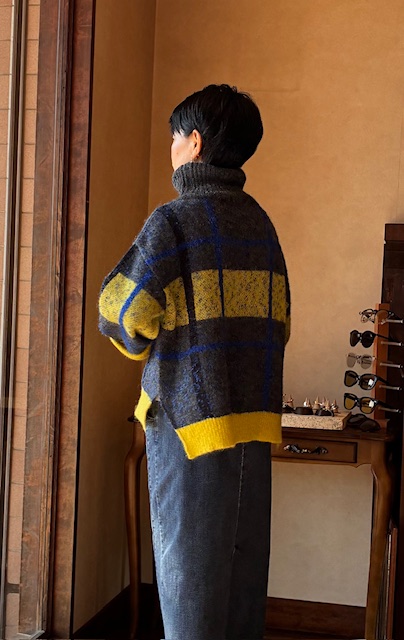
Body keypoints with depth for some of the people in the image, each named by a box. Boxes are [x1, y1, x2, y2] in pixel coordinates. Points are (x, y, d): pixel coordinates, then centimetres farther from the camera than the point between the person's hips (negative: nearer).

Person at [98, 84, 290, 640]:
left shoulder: (174, 220, -11)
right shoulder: (260, 223, 10)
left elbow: (124, 315, -13)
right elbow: (279, 325, 13)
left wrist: (143, 348, 8)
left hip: (190, 420, -7)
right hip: (254, 422, 7)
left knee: (190, 576, 3)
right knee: (242, 576, 15)